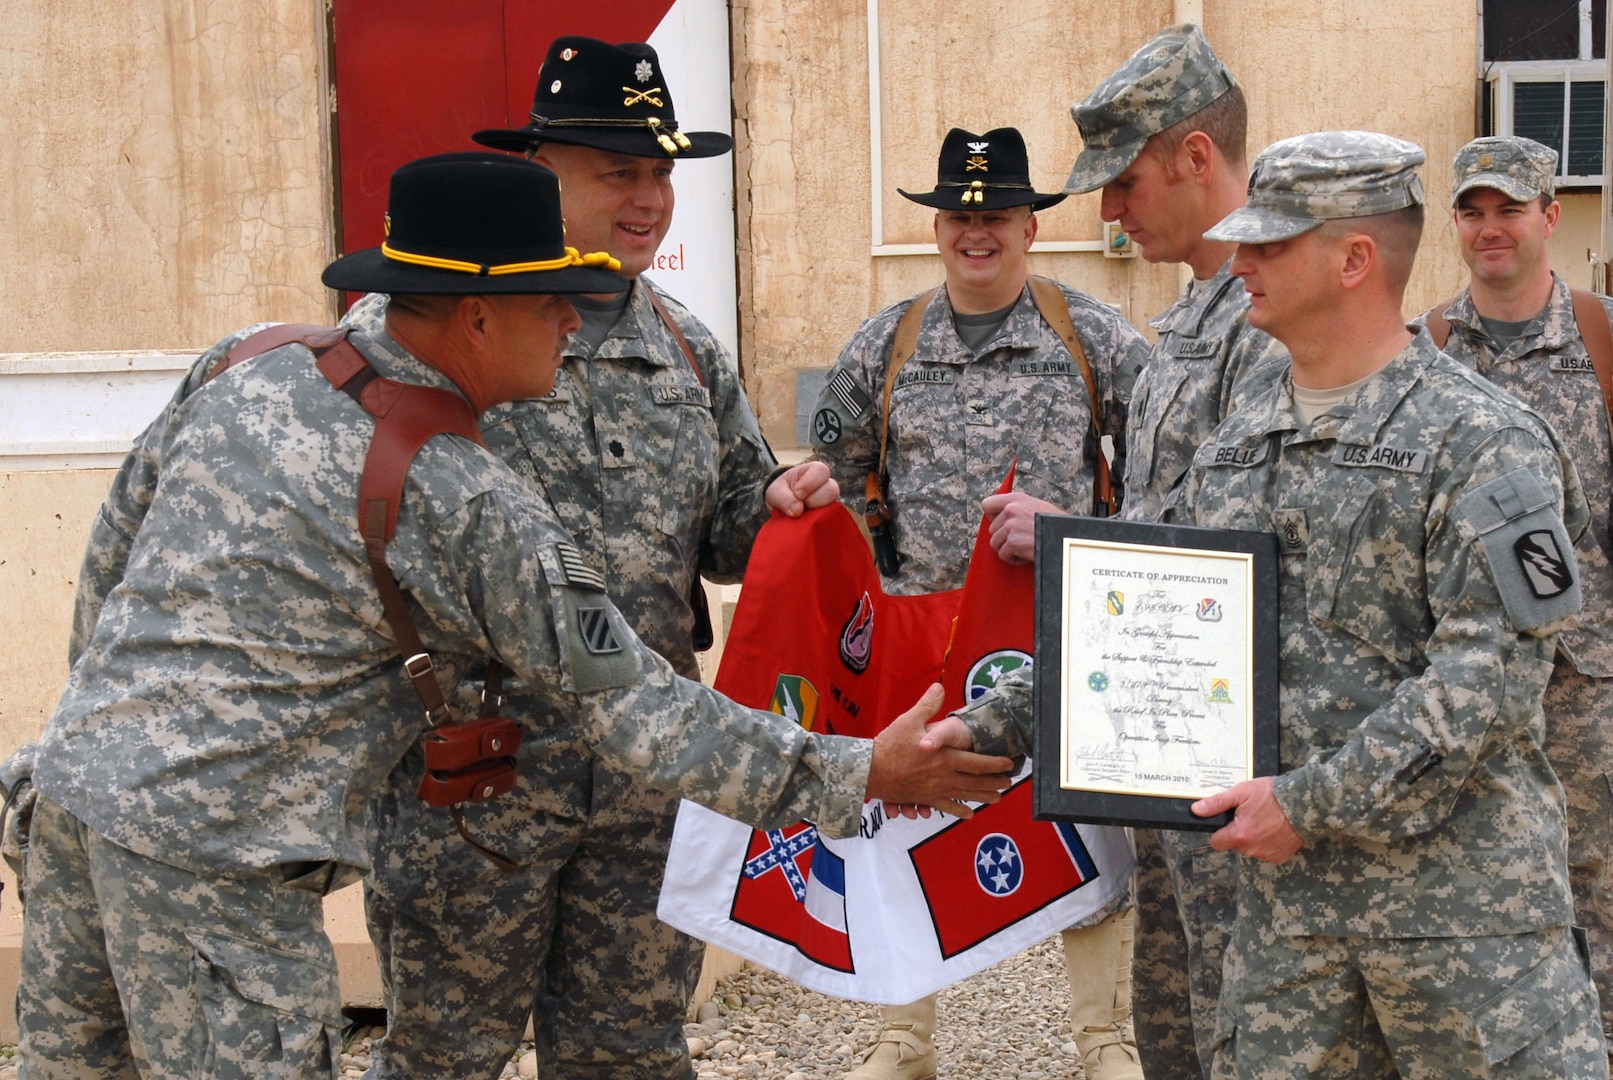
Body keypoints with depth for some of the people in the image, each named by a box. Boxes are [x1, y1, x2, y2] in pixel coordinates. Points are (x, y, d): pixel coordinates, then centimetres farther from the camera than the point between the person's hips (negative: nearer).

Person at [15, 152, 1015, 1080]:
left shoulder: (241, 367, 4)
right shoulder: (474, 507, -16)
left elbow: (108, 561, 15)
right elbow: (637, 709, -13)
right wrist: (862, 775, -7)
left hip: (77, 776, 8)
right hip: (212, 858, -8)